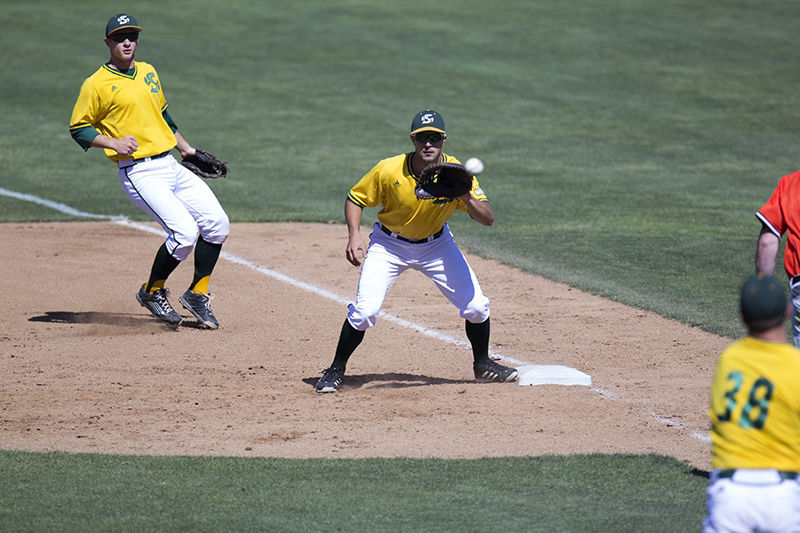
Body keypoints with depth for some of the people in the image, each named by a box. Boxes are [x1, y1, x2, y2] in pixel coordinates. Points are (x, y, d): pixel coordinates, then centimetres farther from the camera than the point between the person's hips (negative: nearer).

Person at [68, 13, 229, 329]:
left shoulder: (148, 72, 16)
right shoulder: (97, 84, -4)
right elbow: (78, 128, -1)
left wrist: (184, 147, 27)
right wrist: (114, 143, -14)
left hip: (172, 166, 7)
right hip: (140, 173, -7)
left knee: (217, 224, -2)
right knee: (184, 232, -21)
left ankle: (197, 295, 15)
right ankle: (152, 292, 3)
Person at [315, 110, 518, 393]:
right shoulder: (388, 171, -24)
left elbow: (488, 219, -23)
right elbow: (355, 199, -9)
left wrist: (466, 198, -43)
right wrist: (354, 236, -24)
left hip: (436, 244, 2)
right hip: (389, 245, -2)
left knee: (476, 306, -4)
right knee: (364, 310, -18)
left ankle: (482, 364, 24)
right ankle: (336, 370, 5)